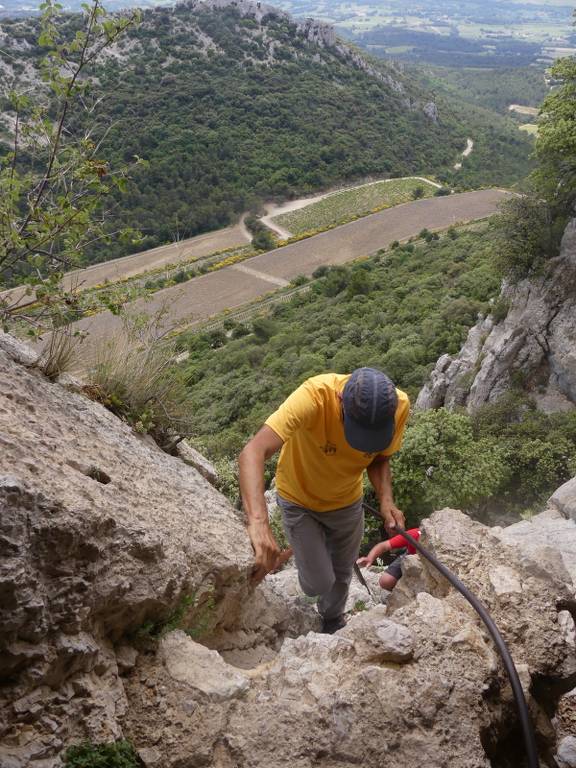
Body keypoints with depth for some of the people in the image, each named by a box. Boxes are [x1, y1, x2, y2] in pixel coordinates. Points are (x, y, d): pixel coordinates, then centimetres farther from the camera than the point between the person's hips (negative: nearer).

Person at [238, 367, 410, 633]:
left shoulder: (399, 405, -27)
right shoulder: (314, 396, -41)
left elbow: (379, 458, -8)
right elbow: (253, 452, -51)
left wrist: (386, 499, -27)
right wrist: (258, 521, -64)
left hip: (347, 501, 4)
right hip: (300, 499, -3)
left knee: (342, 573, 22)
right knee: (319, 584, -1)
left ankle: (332, 620, 56)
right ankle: (300, 550, 34)